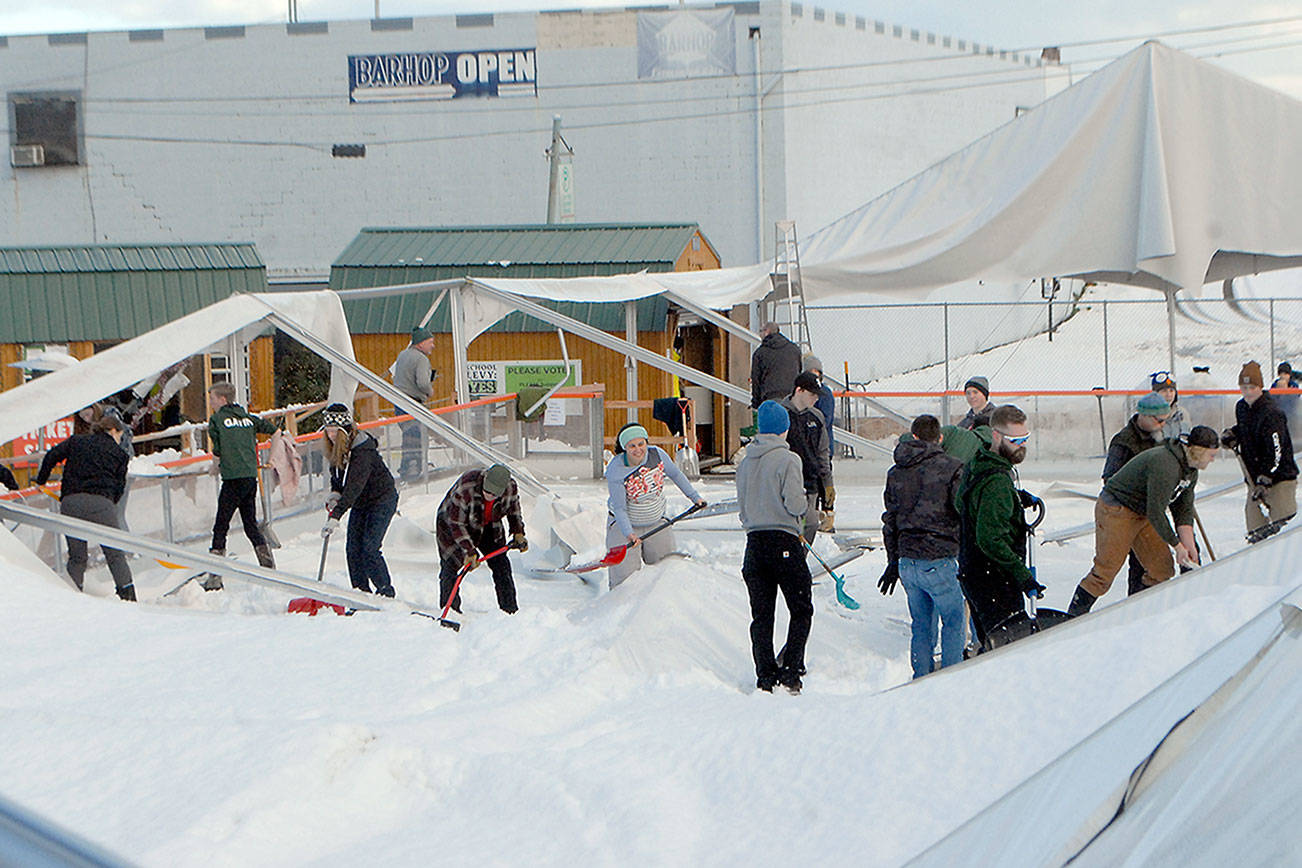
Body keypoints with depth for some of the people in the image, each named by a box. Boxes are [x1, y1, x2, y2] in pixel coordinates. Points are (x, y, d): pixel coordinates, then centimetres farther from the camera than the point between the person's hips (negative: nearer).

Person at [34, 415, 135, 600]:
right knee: (115, 554, 5)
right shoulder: (119, 453, 13)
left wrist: (41, 481, 24)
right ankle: (126, 591, -6)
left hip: (70, 503, 2)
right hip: (101, 503, -2)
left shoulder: (76, 441, 18)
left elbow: (51, 456, 12)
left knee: (76, 557, 12)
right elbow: (119, 485, 10)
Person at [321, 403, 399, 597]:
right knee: (353, 549, -1)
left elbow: (354, 487, -36)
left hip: (382, 499, -8)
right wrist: (334, 494, -10)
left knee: (369, 548, -16)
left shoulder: (362, 450, -29)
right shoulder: (336, 449, -2)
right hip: (360, 504, 8)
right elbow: (337, 476, 13)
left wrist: (335, 516, -42)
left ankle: (386, 592, -3)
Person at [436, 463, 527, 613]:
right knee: (450, 565, -13)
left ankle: (510, 610, 8)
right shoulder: (465, 489, -39)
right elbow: (456, 523, -31)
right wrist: (470, 550, -35)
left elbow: (513, 510, 0)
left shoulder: (510, 488, -24)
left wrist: (518, 533, -10)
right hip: (451, 522, -4)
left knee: (500, 564, 0)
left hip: (488, 526, 4)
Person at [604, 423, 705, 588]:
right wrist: (628, 534, -36)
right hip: (625, 525, -4)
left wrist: (694, 496, 11)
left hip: (656, 524, 4)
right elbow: (619, 508, -23)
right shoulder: (615, 471, -25)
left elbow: (675, 474, 6)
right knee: (625, 574, -10)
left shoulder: (656, 454, -14)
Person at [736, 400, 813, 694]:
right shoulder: (787, 459, -10)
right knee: (801, 610, 6)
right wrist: (801, 508, 6)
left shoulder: (745, 462, 9)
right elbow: (795, 504, -14)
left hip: (754, 542, 5)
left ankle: (765, 677, 7)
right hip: (784, 543, -5)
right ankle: (790, 672, -4)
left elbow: (742, 504, 12)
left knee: (761, 615, 9)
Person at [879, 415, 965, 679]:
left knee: (921, 624, 15)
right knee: (953, 621, 8)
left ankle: (922, 680, 17)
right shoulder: (951, 467, -7)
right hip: (938, 560, -5)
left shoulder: (895, 472, 10)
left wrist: (893, 562, 22)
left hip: (906, 561, 5)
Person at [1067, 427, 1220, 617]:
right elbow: (1155, 512, -28)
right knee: (1106, 569, -13)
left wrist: (1189, 546, -6)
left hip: (1142, 514, 10)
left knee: (1163, 569, 4)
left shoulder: (1191, 470, 2)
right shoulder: (1164, 464, -30)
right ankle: (1073, 617, -5)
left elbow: (1184, 510, 5)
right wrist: (1177, 546, -19)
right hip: (1115, 510, -10)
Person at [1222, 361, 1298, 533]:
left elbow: (1275, 453, -23)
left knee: (1283, 523, -14)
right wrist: (1231, 434, 8)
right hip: (1255, 476, 7)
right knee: (1254, 519, 5)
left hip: (1279, 475, -7)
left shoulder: (1271, 414, -20)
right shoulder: (1241, 407, 5)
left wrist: (1264, 480, -27)